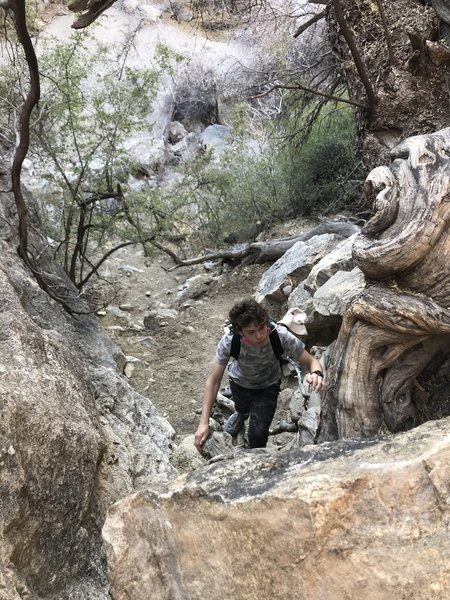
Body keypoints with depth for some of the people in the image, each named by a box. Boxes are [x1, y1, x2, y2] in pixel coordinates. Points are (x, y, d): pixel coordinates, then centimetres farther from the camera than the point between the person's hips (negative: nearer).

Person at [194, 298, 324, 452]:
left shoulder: (281, 336, -40)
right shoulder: (229, 342, -40)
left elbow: (311, 361, -29)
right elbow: (213, 380, -30)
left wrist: (316, 373, -54)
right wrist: (204, 423, -36)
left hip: (268, 386, -1)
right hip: (239, 382, 1)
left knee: (258, 434, -10)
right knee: (242, 408, 32)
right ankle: (242, 414, 71)